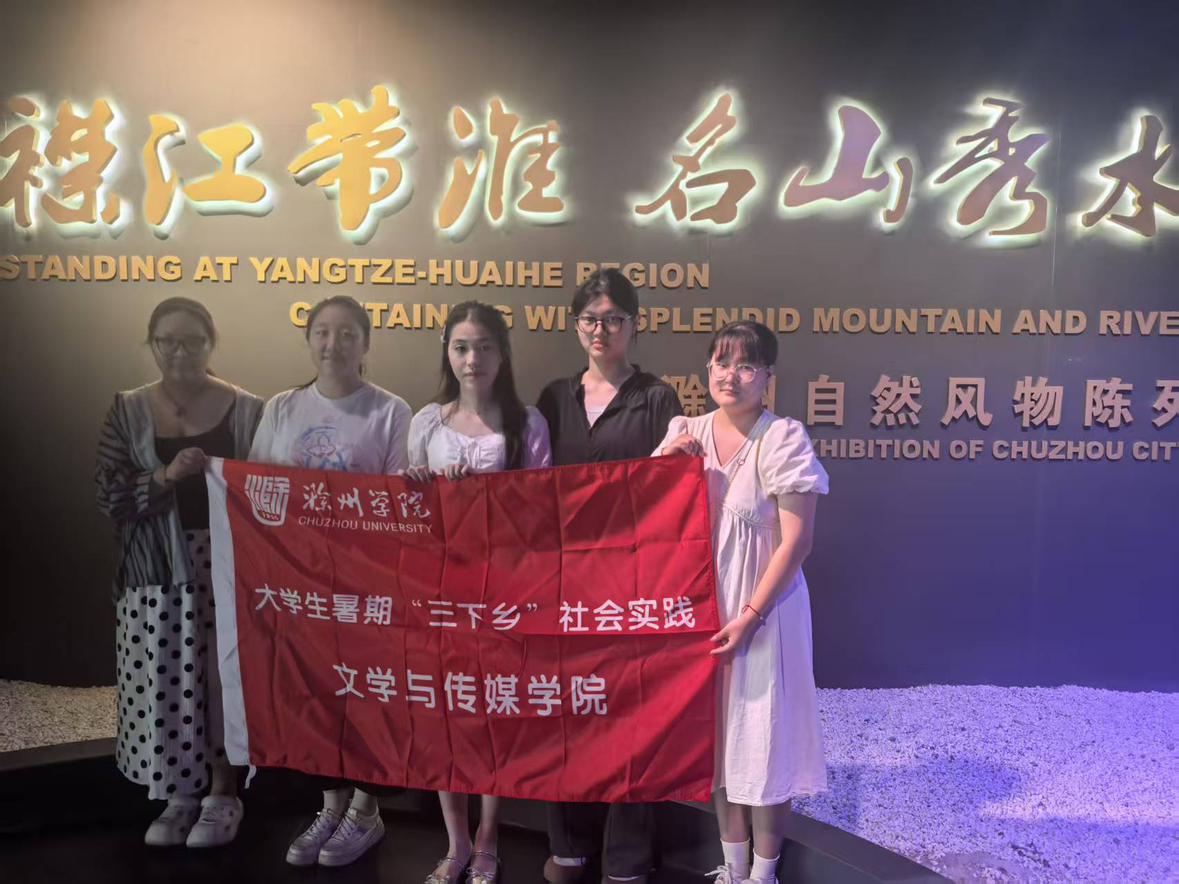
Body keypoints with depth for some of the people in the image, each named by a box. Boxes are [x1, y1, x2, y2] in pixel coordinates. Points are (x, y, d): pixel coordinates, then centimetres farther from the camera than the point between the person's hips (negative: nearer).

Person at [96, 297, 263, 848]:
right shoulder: (128, 411, 4)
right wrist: (166, 477, -17)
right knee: (166, 680, 6)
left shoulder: (246, 410, -1)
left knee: (222, 674, 4)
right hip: (156, 568, 2)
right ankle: (179, 794, 24)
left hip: (225, 562, -2)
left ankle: (221, 792, 20)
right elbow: (108, 497, -3)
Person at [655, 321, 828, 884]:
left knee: (763, 737, 7)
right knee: (718, 736, 15)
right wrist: (665, 461, -10)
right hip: (702, 606, 5)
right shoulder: (687, 433, 1)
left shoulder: (783, 439, -13)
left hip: (763, 607, -5)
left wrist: (750, 616, -16)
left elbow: (797, 540, -14)